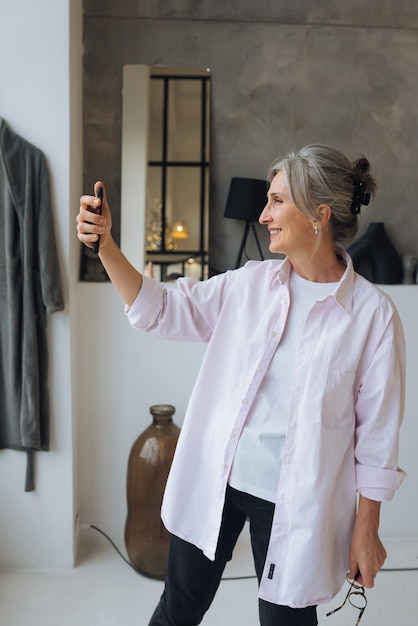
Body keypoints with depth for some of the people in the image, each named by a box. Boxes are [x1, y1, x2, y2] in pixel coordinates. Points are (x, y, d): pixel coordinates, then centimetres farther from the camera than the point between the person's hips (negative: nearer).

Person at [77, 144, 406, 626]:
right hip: (215, 481, 3)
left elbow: (376, 433, -7)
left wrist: (365, 530, -2)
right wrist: (105, 246, -13)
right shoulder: (249, 284, -2)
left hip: (294, 501, -3)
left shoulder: (372, 313, -12)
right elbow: (159, 311, 0)